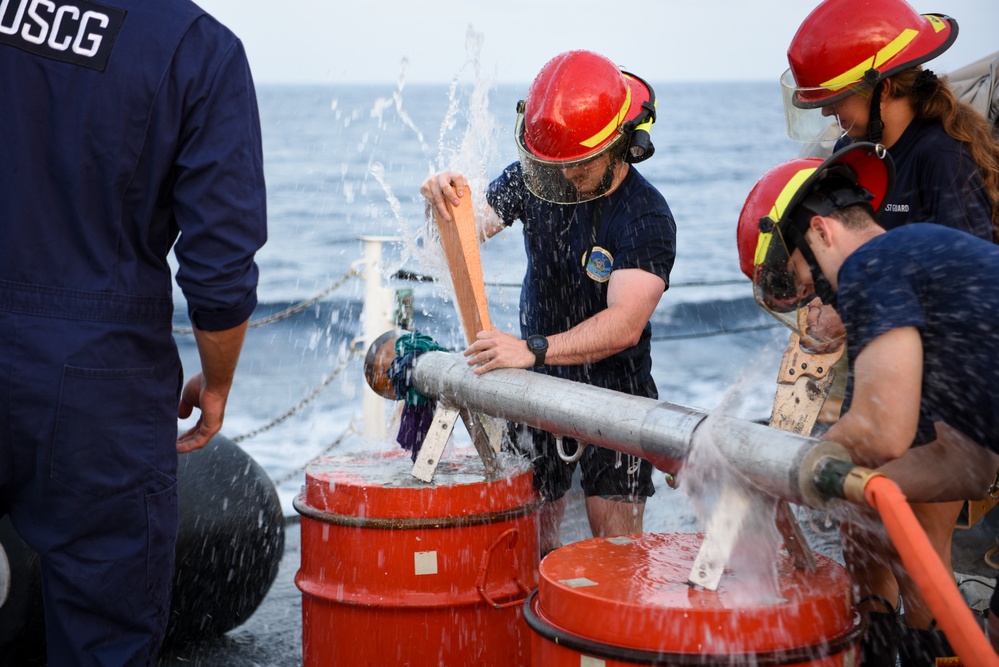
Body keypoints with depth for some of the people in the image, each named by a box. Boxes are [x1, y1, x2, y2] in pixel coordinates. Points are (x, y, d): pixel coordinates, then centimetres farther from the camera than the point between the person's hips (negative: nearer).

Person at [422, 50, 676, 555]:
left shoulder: (647, 218, -21)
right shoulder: (534, 178, -5)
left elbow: (624, 324, -31)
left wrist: (534, 349, -44)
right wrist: (445, 199, -26)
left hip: (613, 390, -4)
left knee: (616, 542, -5)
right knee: (531, 529, 6)